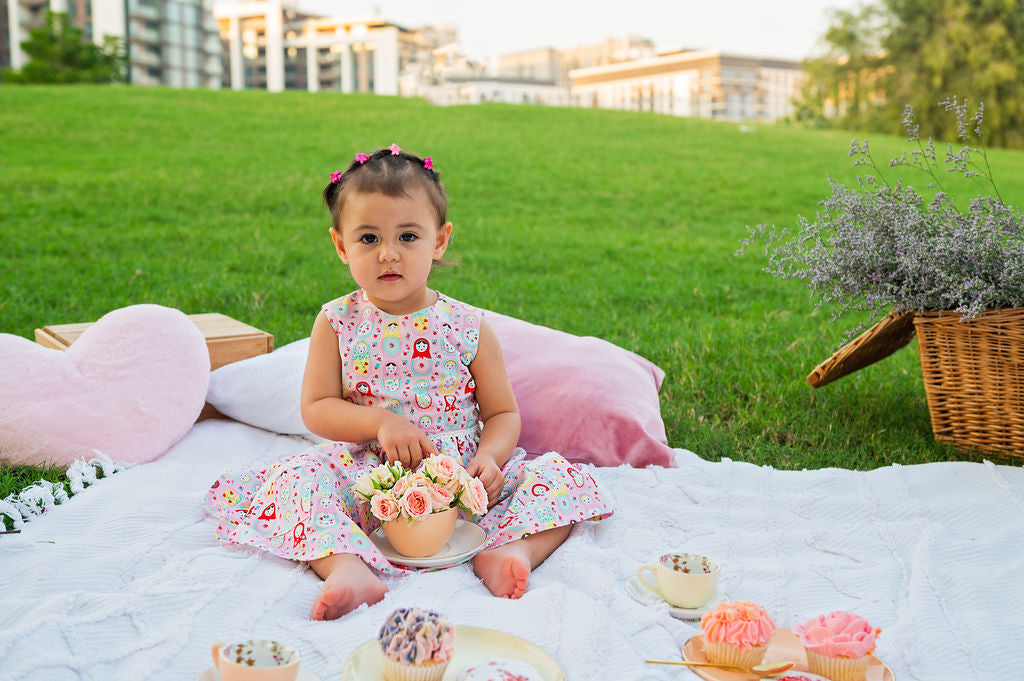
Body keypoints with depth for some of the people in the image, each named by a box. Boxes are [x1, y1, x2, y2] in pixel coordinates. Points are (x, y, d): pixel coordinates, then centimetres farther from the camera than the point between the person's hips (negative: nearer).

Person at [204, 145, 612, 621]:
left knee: (560, 474, -17)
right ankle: (350, 569, -42)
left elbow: (503, 413, 5)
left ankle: (513, 548, -35)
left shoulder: (469, 328, 0)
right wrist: (381, 422, -18)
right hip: (369, 473, 0)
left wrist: (489, 457, -17)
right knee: (297, 476, -28)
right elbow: (315, 409, -1)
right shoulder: (337, 323, 1)